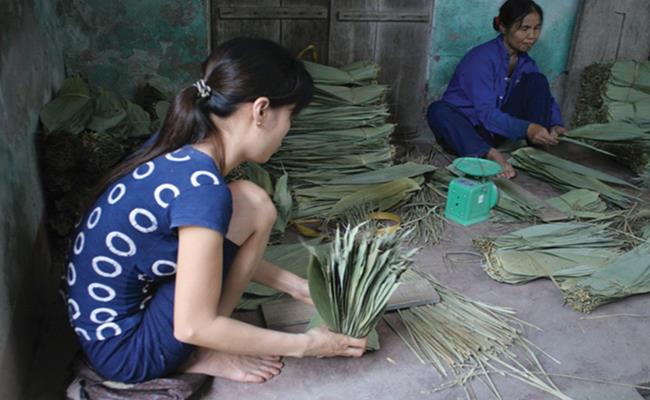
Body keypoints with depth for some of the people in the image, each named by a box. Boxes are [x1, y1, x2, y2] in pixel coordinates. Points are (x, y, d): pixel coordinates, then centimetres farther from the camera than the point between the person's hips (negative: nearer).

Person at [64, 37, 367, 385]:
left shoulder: (178, 148, -2)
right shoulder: (202, 187, -27)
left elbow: (226, 249, 12)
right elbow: (193, 327, -24)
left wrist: (297, 286, 10)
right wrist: (303, 345, -14)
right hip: (126, 352, -8)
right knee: (253, 205, -15)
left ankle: (201, 348, 5)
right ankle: (202, 357, -2)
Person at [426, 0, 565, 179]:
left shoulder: (525, 61, 2)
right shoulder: (481, 58, -21)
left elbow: (545, 98, 5)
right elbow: (486, 112, -30)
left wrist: (556, 126, -18)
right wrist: (526, 129, -43)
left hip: (498, 129, 6)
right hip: (466, 129, -5)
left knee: (537, 81, -9)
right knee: (438, 110, -36)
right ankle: (490, 155, -52)